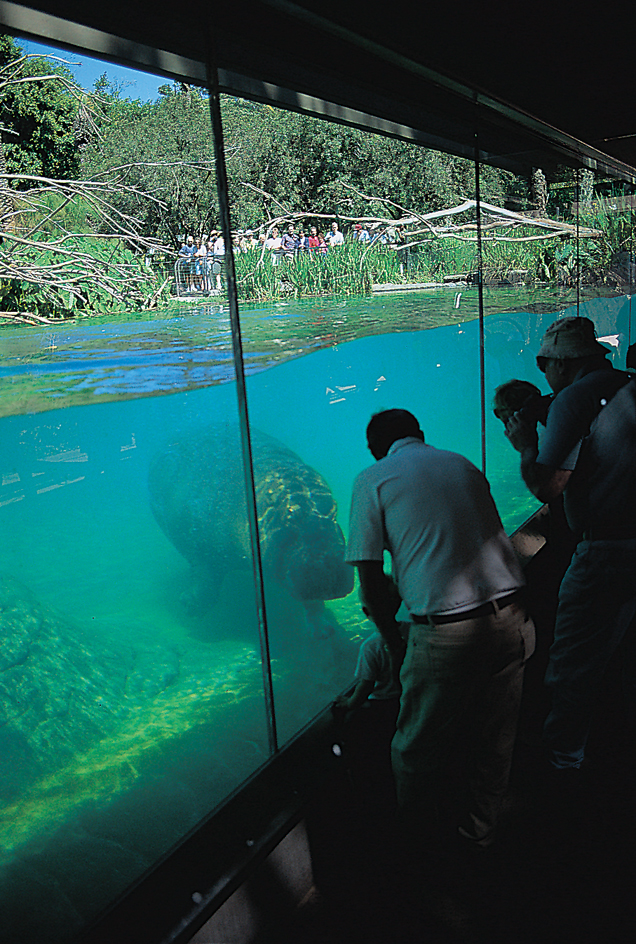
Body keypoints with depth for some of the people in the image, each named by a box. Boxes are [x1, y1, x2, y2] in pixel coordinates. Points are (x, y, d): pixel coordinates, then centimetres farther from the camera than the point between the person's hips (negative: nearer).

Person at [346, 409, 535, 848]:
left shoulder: (372, 479, 3)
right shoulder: (463, 464, 17)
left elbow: (371, 584, -1)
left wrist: (396, 644, 13)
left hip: (446, 629, -5)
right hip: (512, 616, 6)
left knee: (419, 744, 19)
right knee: (496, 734, 23)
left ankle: (422, 830, 40)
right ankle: (481, 826, 44)